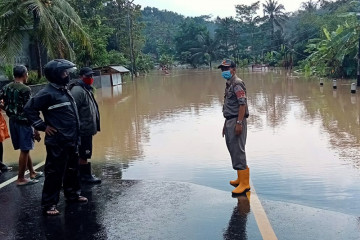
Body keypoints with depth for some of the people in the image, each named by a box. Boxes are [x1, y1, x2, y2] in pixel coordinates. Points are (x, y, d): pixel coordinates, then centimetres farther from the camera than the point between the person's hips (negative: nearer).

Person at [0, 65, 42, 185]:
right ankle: (21, 178, 9)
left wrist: (11, 113, 18)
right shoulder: (25, 89, -15)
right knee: (24, 151, 2)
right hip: (23, 122, -8)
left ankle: (32, 172, 29)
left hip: (12, 121, 8)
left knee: (25, 149, 18)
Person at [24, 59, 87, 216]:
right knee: (54, 173, -2)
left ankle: (72, 194, 36)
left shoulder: (64, 90, 12)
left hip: (71, 141, 9)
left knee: (72, 169, 20)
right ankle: (48, 205, 7)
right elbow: (29, 109, -16)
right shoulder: (48, 93, -15)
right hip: (57, 142, -9)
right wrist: (42, 126, -13)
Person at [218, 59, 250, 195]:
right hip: (229, 120, 10)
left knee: (238, 150, -10)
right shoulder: (229, 85, 19)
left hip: (237, 121, -10)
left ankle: (244, 183, -6)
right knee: (232, 149, 14)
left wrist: (239, 123, -25)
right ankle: (241, 178, 25)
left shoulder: (237, 84, -11)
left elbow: (242, 104, -19)